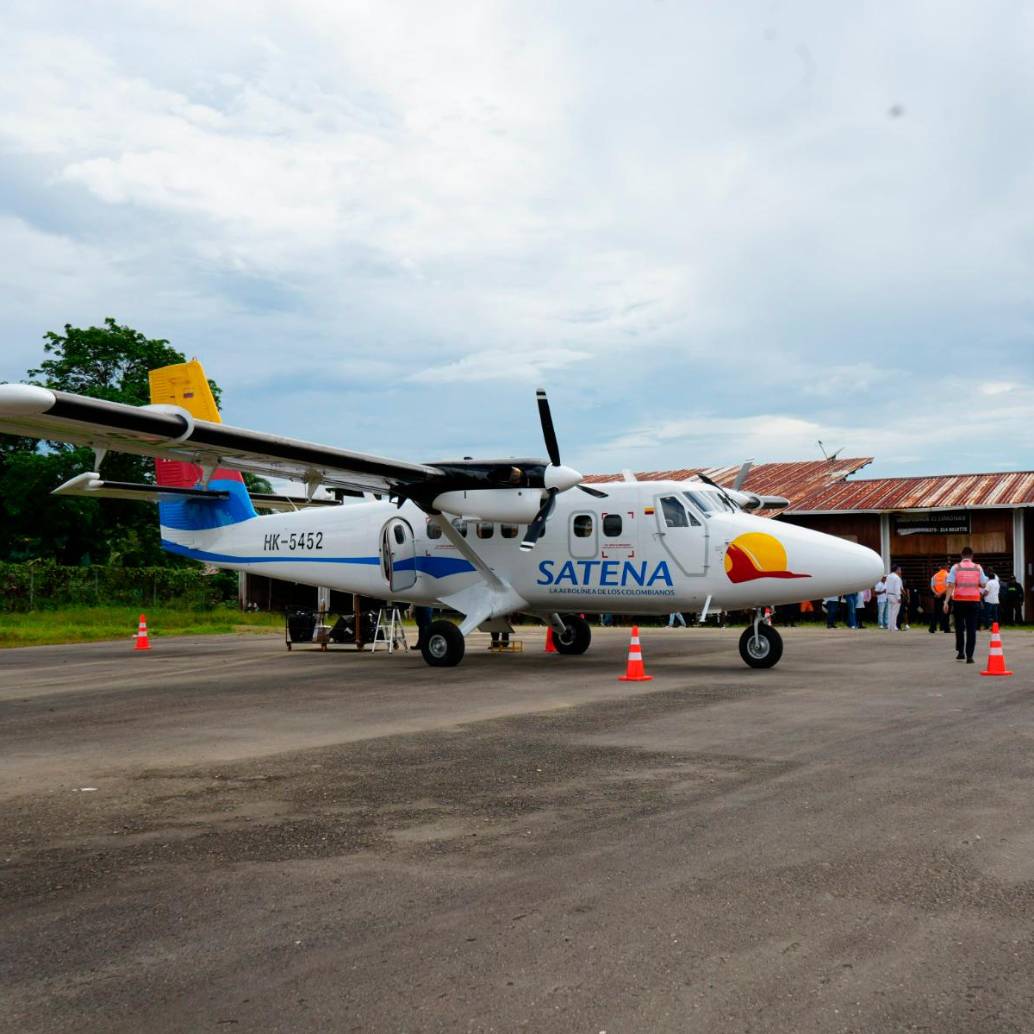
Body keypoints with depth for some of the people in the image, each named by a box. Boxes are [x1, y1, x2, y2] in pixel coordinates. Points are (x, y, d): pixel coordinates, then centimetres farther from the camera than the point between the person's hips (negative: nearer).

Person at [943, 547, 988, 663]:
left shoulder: (955, 567, -1)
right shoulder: (978, 568, 4)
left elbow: (950, 585, -7)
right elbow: (983, 584, 3)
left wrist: (946, 601, -9)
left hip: (959, 601, 0)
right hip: (974, 601, 0)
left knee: (959, 627, 15)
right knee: (971, 629, 1)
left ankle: (960, 652, 18)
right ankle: (969, 656, -4)